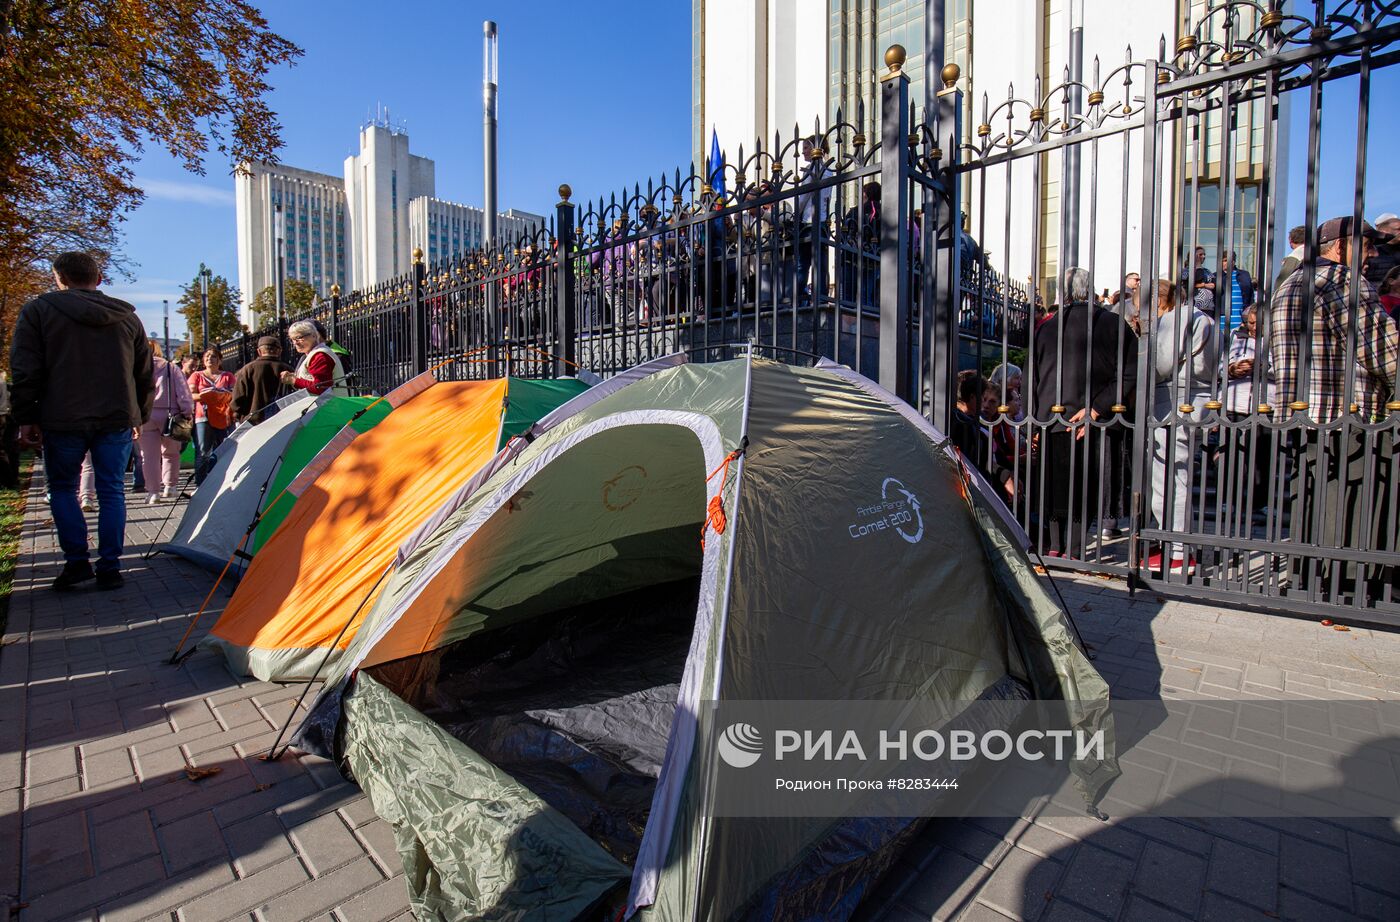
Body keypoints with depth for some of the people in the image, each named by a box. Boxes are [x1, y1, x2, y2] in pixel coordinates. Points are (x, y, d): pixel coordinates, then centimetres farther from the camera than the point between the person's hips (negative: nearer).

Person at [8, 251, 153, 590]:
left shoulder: (38, 310, 0)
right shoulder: (127, 316, 9)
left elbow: (25, 369, -4)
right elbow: (144, 374, 13)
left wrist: (26, 417, 1)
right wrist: (138, 416, 20)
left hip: (62, 420, -2)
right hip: (117, 419, 2)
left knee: (62, 489, 15)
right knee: (111, 491, 8)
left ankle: (77, 562, 9)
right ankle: (110, 568, 7)